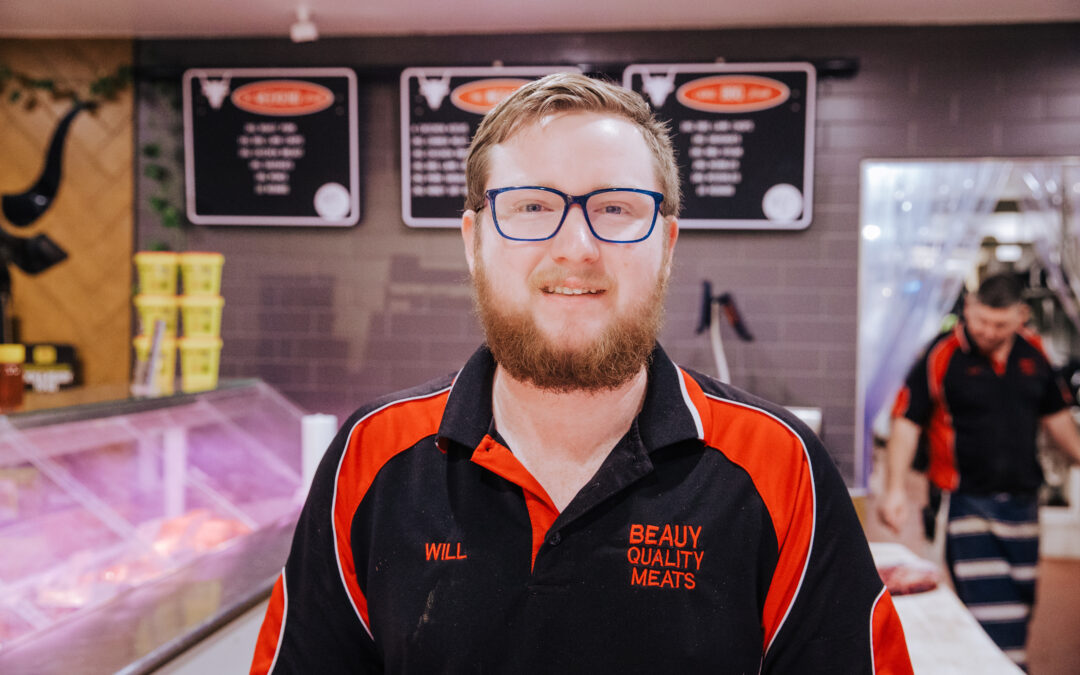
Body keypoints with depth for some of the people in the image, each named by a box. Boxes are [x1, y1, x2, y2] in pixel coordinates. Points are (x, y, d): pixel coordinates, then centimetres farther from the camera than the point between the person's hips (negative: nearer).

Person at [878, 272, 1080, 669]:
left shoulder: (1033, 352, 5)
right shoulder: (943, 355, -11)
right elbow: (906, 422, -11)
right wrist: (895, 490, -21)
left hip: (1022, 501, 5)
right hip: (966, 503, -5)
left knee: (1018, 610, 13)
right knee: (989, 616, -11)